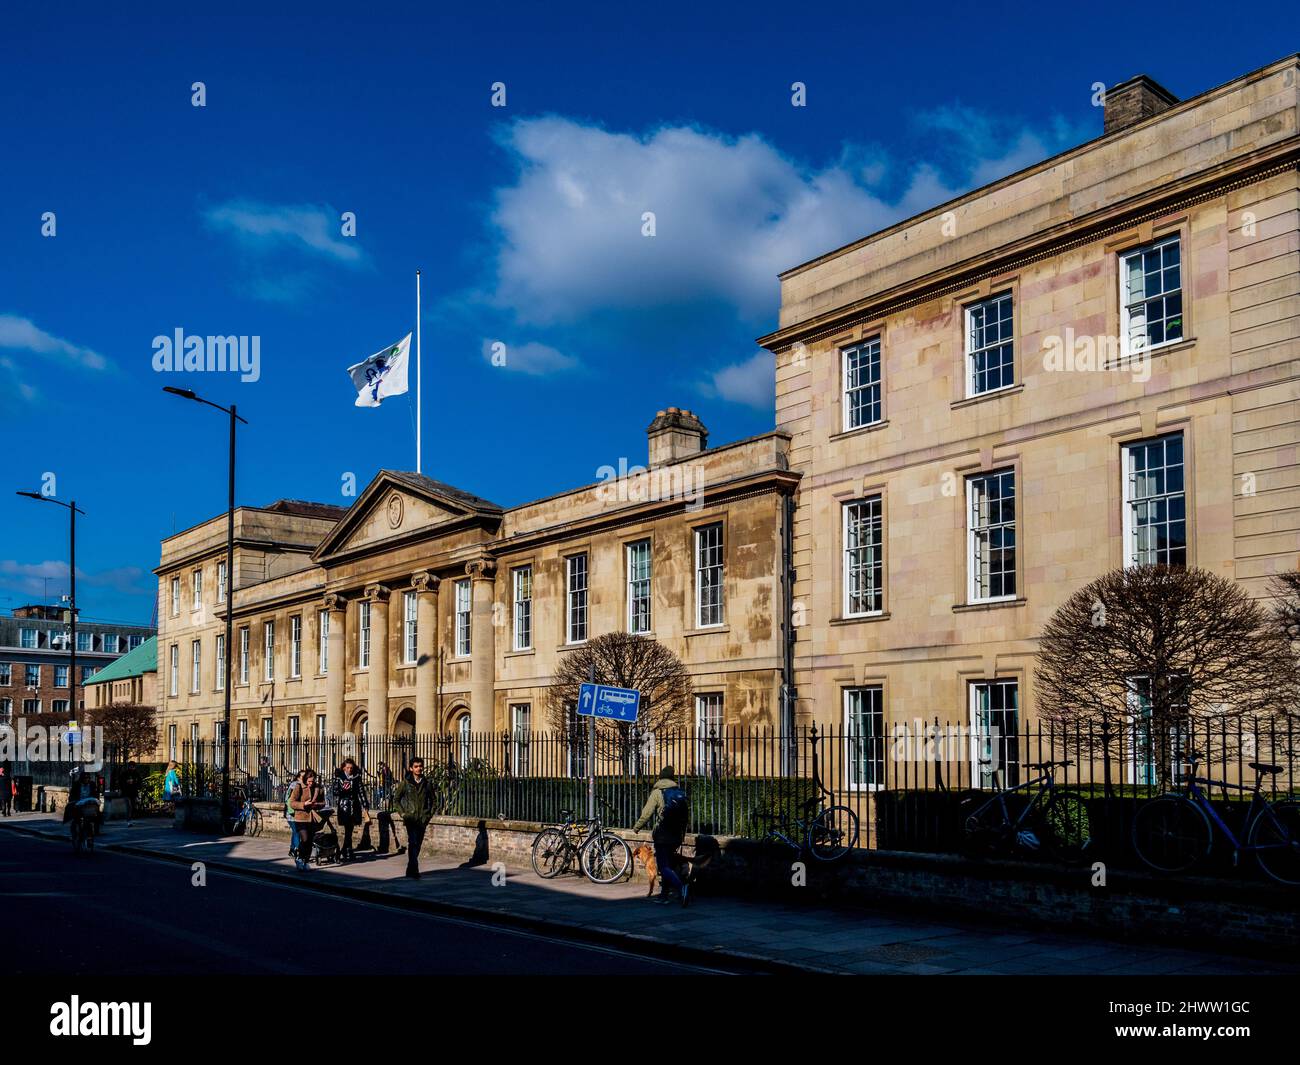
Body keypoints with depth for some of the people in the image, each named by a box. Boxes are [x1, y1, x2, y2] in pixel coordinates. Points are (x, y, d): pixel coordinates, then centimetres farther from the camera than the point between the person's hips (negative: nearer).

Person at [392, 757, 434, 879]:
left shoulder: (427, 783, 7)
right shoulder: (405, 782, 1)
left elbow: (432, 800, 16)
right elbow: (396, 799, 8)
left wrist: (429, 813, 5)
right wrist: (402, 813, -1)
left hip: (422, 819, 3)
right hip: (410, 818, -3)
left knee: (417, 844, 9)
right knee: (413, 842, -17)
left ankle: (410, 870, 23)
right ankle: (414, 870, -18)